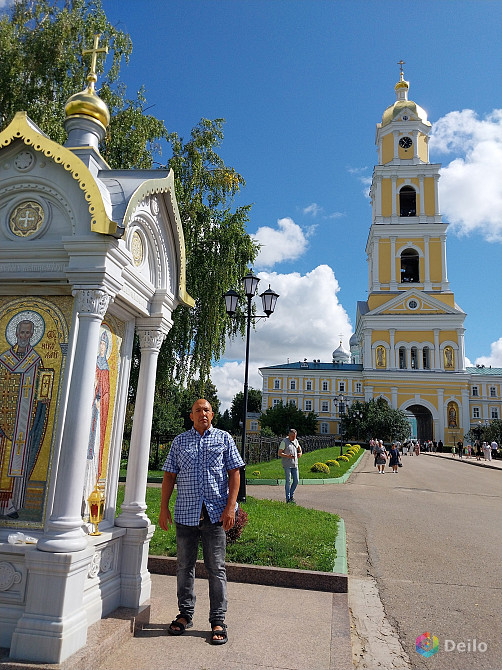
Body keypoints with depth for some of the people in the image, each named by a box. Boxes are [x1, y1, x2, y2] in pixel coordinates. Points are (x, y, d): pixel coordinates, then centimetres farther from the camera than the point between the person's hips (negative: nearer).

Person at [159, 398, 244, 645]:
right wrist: (164, 507, 3)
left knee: (216, 568, 3)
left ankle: (218, 620, 15)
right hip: (186, 512, 2)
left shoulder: (224, 438, 5)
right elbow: (169, 475, 10)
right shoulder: (180, 441, 10)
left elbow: (234, 473, 1)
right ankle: (185, 614, 28)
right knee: (184, 566, 12)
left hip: (215, 513, -2)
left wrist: (230, 506, -8)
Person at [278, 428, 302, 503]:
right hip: (287, 465, -6)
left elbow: (299, 447, 30)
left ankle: (291, 494, 24)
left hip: (295, 465, 6)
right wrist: (288, 456, -26)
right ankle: (288, 499, 2)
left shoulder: (295, 441, 9)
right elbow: (280, 453, -12)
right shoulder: (284, 442, -10)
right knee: (288, 481, -5)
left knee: (296, 481, 5)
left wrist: (300, 453, 10)